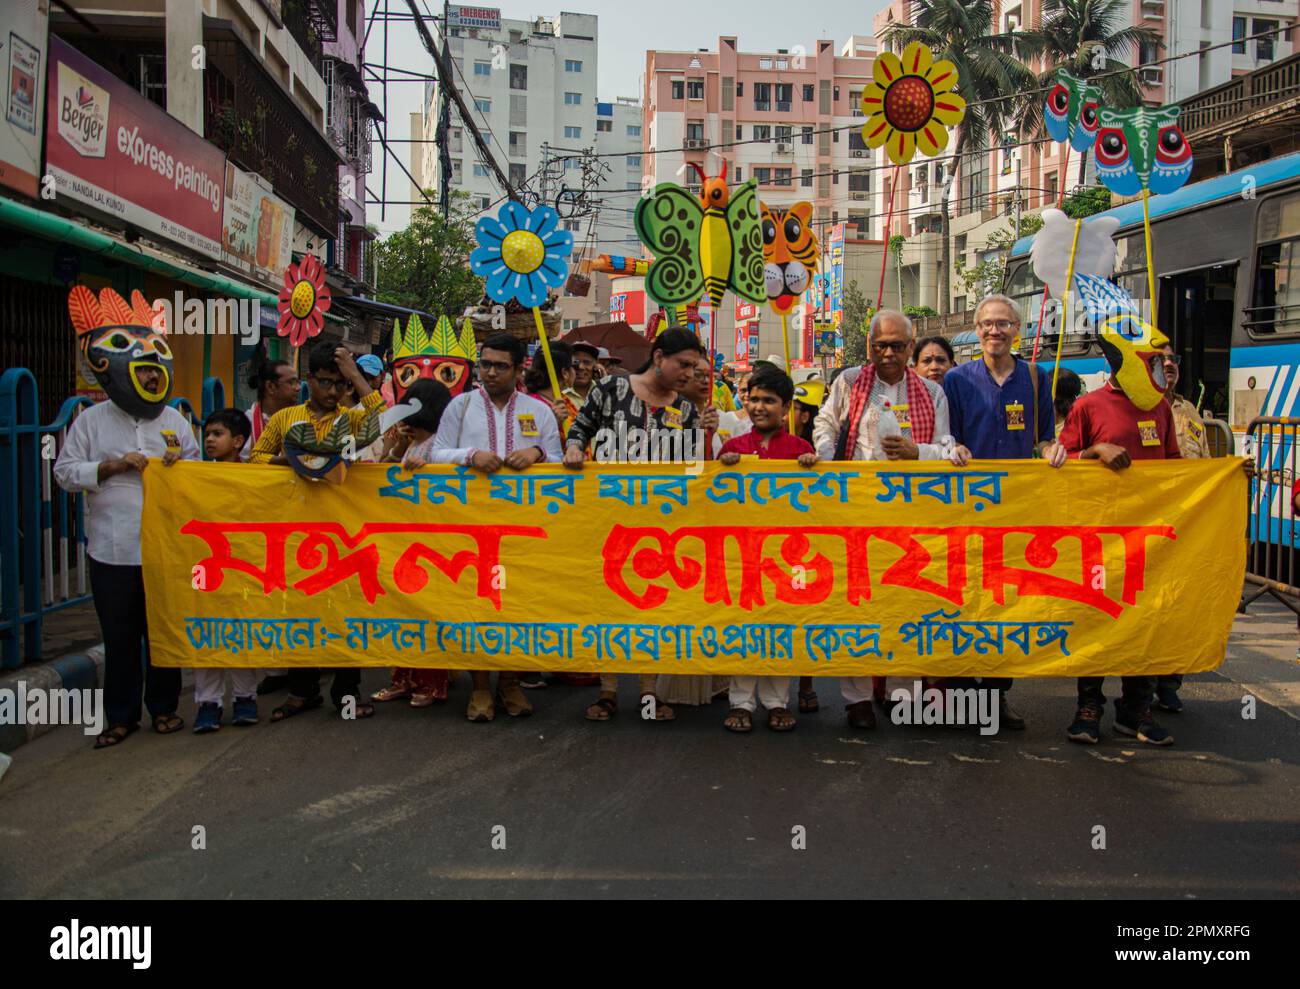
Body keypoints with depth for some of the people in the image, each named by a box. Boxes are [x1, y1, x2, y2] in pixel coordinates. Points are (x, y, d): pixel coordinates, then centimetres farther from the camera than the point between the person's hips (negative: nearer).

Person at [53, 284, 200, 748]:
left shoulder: (175, 420, 8)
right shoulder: (91, 420, 2)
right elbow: (66, 472, 0)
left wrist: (181, 465, -10)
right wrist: (114, 466, -12)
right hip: (112, 549, -1)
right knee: (120, 636, 7)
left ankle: (163, 706, 24)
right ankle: (121, 715, 20)